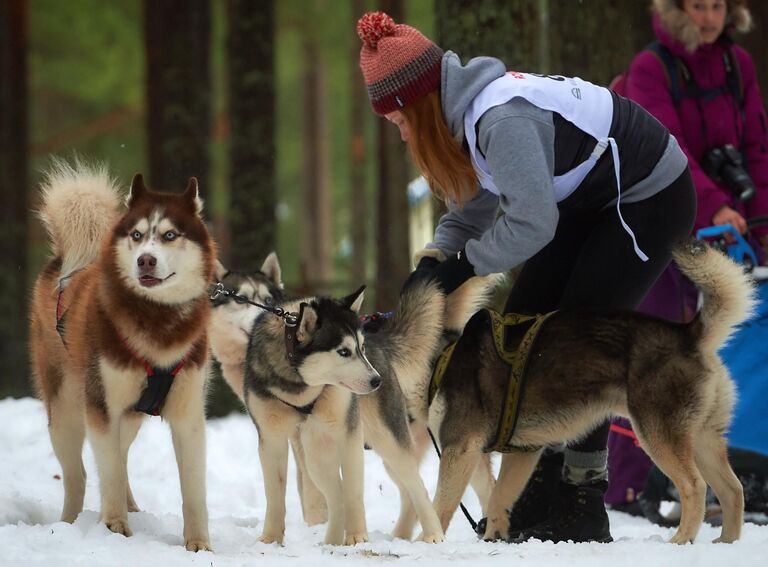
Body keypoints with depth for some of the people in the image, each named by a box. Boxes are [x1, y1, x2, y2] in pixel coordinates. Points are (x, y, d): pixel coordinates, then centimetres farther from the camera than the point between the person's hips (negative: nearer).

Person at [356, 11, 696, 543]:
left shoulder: (502, 118, -32)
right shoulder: (465, 114, -2)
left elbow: (531, 223, -31)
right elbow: (469, 211, 7)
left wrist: (464, 264, -19)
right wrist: (434, 260, -11)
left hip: (650, 199, -10)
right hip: (587, 198, 10)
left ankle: (584, 509, -4)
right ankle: (539, 495, 9)